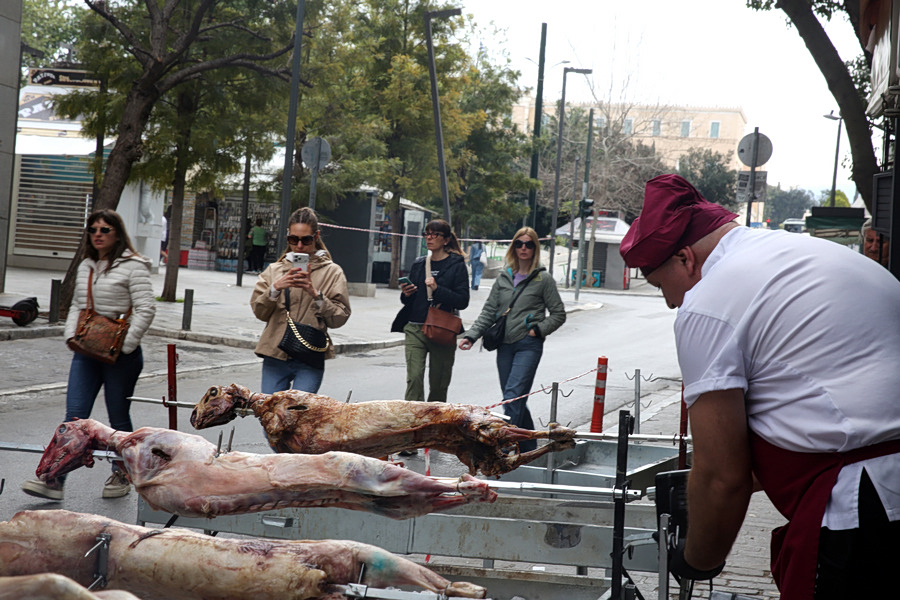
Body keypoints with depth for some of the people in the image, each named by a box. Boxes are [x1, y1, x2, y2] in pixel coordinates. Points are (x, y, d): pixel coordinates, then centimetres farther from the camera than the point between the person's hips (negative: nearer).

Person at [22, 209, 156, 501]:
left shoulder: (133, 266, -7)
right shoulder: (85, 267, 13)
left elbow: (146, 309, -12)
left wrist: (123, 345, -17)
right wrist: (71, 335, 2)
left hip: (121, 355, -5)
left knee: (118, 416, 6)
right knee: (75, 414, -3)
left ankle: (121, 475, 23)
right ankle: (54, 479, -8)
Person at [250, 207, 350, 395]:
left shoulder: (332, 272, 6)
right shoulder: (275, 270, 14)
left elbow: (340, 317, -2)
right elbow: (259, 311, 5)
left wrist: (315, 294, -14)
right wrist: (276, 288, -11)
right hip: (275, 355, 3)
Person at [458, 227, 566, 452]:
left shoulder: (543, 279, 1)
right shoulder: (504, 278, 13)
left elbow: (558, 314, 5)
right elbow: (489, 312, 12)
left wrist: (538, 329, -9)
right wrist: (471, 335, 0)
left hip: (529, 345, -5)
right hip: (505, 345, 5)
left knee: (513, 395, -16)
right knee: (515, 399, 9)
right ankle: (529, 447, 22)